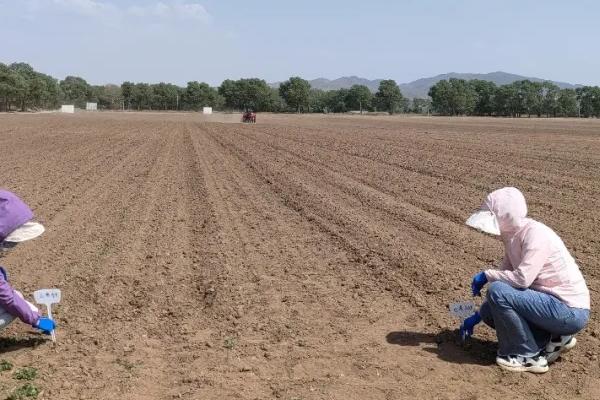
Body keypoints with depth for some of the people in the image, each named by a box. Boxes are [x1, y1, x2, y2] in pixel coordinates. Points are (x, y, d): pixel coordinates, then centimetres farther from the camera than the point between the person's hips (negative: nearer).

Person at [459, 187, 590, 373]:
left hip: (571, 312, -9)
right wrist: (476, 316, 13)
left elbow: (522, 279, -31)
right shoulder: (513, 237, 7)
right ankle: (552, 339, 10)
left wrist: (486, 275, -14)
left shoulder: (535, 234, -20)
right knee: (489, 312, 9)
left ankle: (529, 356, -7)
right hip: (553, 303, 9)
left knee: (497, 291, -22)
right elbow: (506, 278, 13)